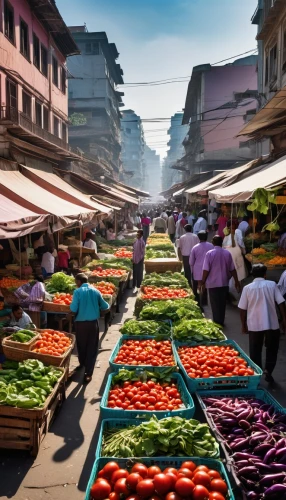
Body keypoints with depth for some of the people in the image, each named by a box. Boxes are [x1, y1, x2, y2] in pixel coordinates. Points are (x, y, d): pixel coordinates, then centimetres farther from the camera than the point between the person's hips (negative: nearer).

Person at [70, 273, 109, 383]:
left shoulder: (77, 292, -10)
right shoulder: (95, 291, 1)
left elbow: (73, 309, -14)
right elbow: (105, 306, 5)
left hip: (81, 323, -2)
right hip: (93, 322, 2)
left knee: (81, 345, 19)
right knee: (92, 348, 7)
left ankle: (82, 364, 40)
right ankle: (88, 373, 5)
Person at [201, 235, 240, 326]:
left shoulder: (209, 253, -12)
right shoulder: (227, 253, -3)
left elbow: (206, 270, -12)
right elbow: (232, 269, 2)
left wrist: (202, 282, -2)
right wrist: (236, 281, 12)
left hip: (213, 284, -3)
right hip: (224, 283, 3)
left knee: (215, 305, 6)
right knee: (222, 304, 17)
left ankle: (217, 324, 9)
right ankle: (221, 322, 27)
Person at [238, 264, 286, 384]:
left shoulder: (247, 288, -2)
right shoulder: (272, 284, -2)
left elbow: (242, 309, 0)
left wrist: (244, 325, 10)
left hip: (254, 325, 0)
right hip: (272, 324, 0)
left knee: (255, 351, 13)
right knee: (272, 349, 18)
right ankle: (268, 371, 8)